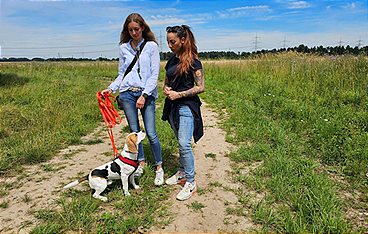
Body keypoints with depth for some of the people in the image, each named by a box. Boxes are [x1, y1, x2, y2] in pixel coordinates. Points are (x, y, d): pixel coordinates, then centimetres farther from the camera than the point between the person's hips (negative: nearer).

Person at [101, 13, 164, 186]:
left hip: (147, 93, -3)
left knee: (151, 133, -5)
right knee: (134, 131, 7)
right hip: (127, 93, 3)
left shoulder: (151, 46, 1)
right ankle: (141, 162, 26)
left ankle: (159, 167, 10)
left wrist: (144, 95, -12)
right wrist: (111, 88, -1)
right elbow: (121, 74, 15)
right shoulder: (124, 48, 11)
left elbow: (154, 74, -4)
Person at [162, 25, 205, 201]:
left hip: (186, 106, -7)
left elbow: (200, 87, -12)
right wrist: (166, 90, -2)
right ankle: (182, 173, 29)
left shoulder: (193, 62, -9)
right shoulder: (171, 61, 12)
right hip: (172, 107, 7)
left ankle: (191, 182, 0)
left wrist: (178, 94, -16)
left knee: (184, 144, -11)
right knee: (181, 142, 16)